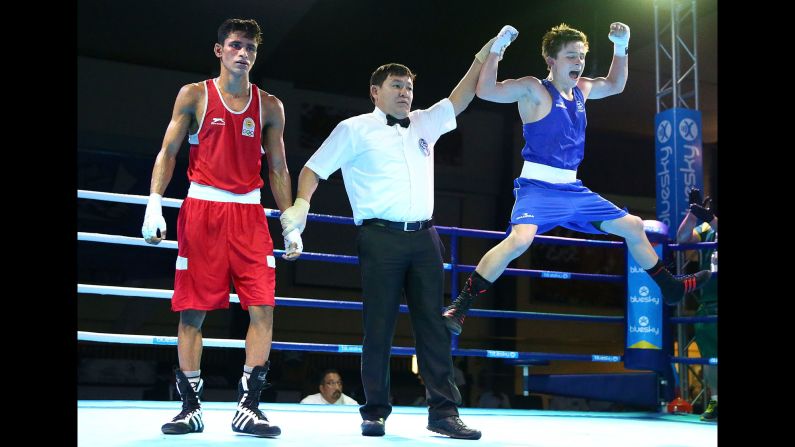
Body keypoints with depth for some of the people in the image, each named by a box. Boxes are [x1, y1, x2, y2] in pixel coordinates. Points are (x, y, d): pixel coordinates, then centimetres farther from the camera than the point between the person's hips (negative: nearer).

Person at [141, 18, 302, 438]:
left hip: (249, 213, 2)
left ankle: (248, 407, -6)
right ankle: (190, 406, 8)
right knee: (192, 310, -1)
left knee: (263, 307, -10)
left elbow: (278, 169, 14)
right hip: (201, 208, -2)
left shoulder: (269, 106, 11)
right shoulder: (194, 96, 6)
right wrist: (154, 203, -9)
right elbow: (168, 152, 4)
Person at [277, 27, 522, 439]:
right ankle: (375, 413, 4)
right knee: (379, 326, -3)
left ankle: (444, 411, -1)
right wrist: (300, 204, -11)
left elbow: (462, 96, 22)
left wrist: (488, 52, 16)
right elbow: (314, 169, 6)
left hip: (424, 237, 5)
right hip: (381, 237, -4)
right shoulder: (355, 129, 6)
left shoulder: (424, 124, 19)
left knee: (433, 324, -1)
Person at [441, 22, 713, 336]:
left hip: (574, 189, 8)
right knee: (519, 240, -35)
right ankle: (461, 305, -28)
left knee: (633, 227, 15)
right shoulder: (534, 89, -9)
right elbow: (486, 91, -21)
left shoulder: (581, 90, 13)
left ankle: (670, 287, 35)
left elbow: (614, 85, 33)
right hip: (537, 187, -8)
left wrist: (621, 47, 22)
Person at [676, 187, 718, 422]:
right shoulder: (706, 228, 12)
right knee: (709, 357, 7)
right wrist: (693, 212, -10)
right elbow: (682, 239, -3)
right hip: (707, 303, 4)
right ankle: (714, 400, 14)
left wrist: (710, 218, -29)